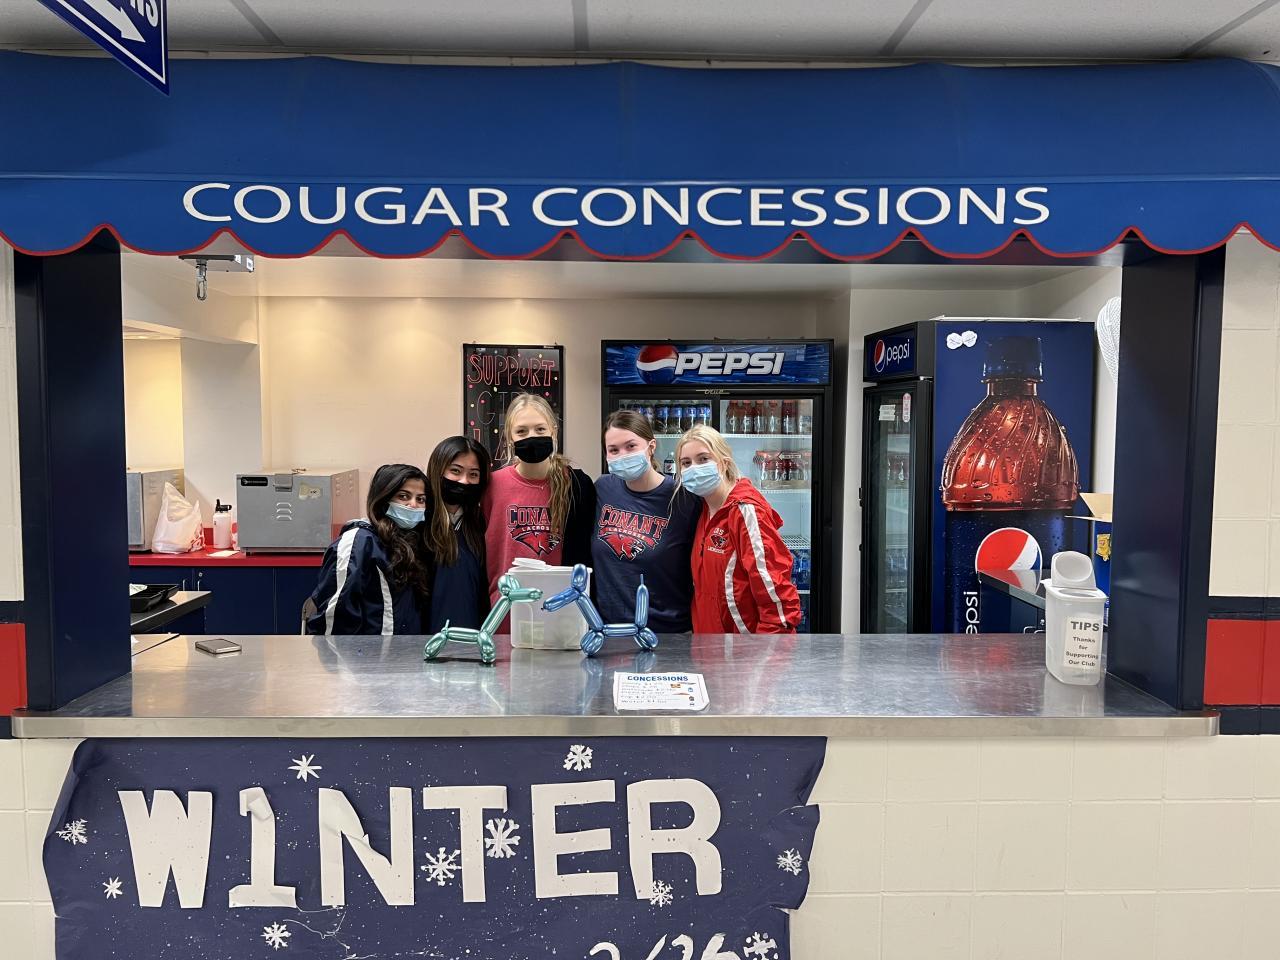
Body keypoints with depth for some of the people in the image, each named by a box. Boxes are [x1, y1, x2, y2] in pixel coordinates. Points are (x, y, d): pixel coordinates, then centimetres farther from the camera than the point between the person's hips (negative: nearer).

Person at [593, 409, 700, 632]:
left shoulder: (683, 499, -12)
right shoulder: (602, 489, -1)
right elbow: (584, 555, 10)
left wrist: (698, 628, -9)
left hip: (668, 632, -3)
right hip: (606, 626, 3)